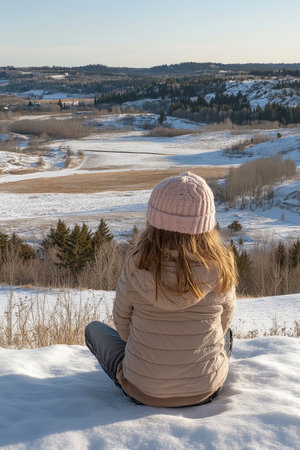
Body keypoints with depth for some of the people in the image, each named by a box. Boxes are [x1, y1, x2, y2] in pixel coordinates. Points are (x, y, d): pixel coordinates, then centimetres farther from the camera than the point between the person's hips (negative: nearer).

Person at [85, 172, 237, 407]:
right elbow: (224, 319, 1)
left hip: (143, 391, -1)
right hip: (206, 390, 2)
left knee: (95, 328, 26)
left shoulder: (136, 267, -19)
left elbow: (122, 322, -3)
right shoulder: (220, 271, -17)